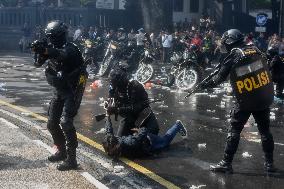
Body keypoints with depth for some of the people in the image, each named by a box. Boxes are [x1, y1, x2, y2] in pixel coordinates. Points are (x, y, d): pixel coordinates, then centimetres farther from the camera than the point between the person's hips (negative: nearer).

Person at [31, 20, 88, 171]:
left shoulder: (70, 48, -15)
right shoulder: (52, 48, 7)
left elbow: (63, 55, -40)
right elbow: (38, 63, 0)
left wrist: (45, 50, -53)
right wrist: (39, 51, -20)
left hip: (72, 91, -8)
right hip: (59, 91, 8)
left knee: (65, 122, -20)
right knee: (52, 123, 11)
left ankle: (71, 159, -15)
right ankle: (62, 151, 30)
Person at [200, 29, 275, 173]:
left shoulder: (233, 56, -7)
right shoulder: (255, 49, 4)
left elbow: (220, 78, 1)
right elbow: (265, 68, 10)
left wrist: (207, 84, 16)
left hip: (245, 100, -4)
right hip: (265, 97, 4)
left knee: (234, 131, 4)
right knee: (265, 130, 14)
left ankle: (226, 163, 6)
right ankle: (269, 163, 19)